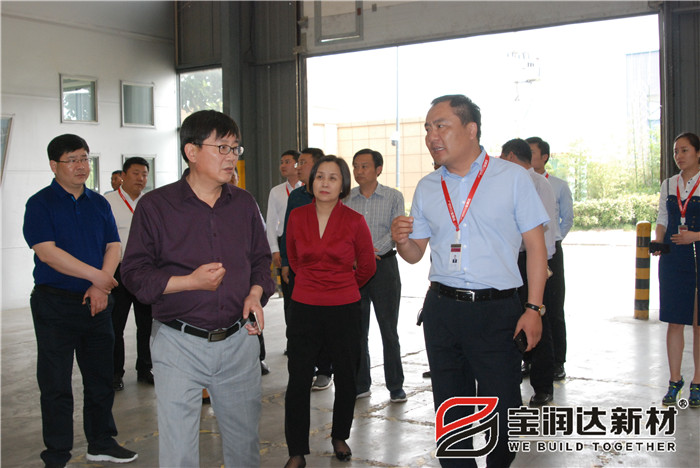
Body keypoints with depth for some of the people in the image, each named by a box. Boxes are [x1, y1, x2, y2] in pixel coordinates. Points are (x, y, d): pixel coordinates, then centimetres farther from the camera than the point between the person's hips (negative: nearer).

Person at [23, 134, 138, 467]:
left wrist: (101, 287, -10)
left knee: (101, 377, 12)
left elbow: (113, 247, 5)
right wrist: (96, 275, -16)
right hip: (55, 303, -5)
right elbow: (47, 252, -15)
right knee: (56, 383, 2)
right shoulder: (40, 203, -5)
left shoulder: (99, 203, 11)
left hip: (96, 301, 5)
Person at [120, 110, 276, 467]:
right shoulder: (155, 206, -5)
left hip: (239, 341, 4)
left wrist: (256, 294, -3)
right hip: (179, 343, -3)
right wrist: (189, 282, -18)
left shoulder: (244, 204, 8)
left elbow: (261, 259, 17)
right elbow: (134, 273, -5)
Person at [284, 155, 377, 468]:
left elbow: (367, 266, 9)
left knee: (346, 378, 11)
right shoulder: (297, 217, 0)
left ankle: (340, 437, 34)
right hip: (305, 308, 1)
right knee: (298, 381, 0)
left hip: (344, 310, -1)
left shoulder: (354, 221, -7)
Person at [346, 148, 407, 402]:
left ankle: (395, 386, 13)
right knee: (357, 330, 8)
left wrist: (371, 250, -18)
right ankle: (361, 384, 20)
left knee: (389, 330, 3)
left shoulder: (394, 197, 0)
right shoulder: (346, 199, 7)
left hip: (384, 265, -2)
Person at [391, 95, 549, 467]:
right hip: (441, 308, 4)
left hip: (497, 311, -3)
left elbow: (535, 246, -2)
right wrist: (401, 240, -9)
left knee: (502, 411, 0)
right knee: (449, 408, 12)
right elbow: (415, 253, 14)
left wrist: (533, 308, -10)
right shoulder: (426, 188, 10)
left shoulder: (512, 177, -2)